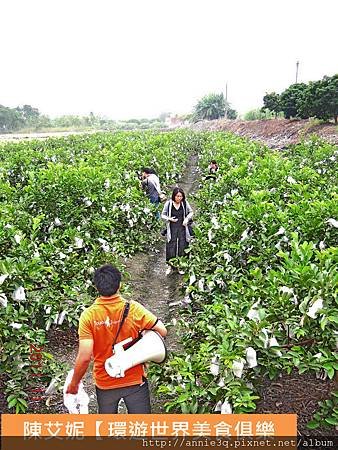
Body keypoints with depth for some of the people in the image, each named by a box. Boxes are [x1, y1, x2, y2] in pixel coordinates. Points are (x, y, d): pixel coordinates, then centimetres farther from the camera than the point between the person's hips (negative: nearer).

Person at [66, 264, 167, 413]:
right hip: (135, 380, -1)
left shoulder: (88, 315, -18)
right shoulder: (133, 309, -17)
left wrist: (74, 383, -4)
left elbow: (84, 357, -19)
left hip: (105, 383, 1)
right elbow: (162, 331, -12)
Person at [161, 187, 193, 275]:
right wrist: (169, 219, -14)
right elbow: (163, 215, 4)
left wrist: (187, 218, -6)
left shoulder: (185, 203, -3)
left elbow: (191, 212, 11)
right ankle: (170, 266, 18)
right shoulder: (168, 204, -7)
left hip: (183, 228, 1)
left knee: (182, 247, 6)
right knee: (171, 247, -1)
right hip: (172, 228, -1)